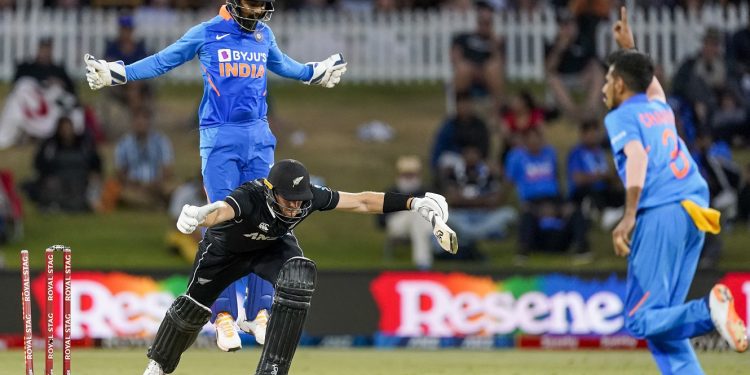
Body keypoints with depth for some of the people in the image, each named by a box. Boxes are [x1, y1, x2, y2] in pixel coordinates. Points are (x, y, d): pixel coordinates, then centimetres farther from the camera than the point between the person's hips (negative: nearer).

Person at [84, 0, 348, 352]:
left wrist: (315, 72, 44)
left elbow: (280, 63, 32)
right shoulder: (206, 33, -1)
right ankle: (224, 316, -6)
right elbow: (163, 61, 5)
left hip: (259, 138, 4)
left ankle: (262, 313, 4)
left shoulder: (264, 35, 11)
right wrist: (117, 73, -3)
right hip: (220, 138, -4)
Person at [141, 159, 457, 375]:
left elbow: (361, 201, -27)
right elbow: (221, 209, -67)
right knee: (193, 307, 7)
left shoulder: (309, 197, -33)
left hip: (274, 246, 2)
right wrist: (202, 216, -92)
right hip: (226, 248, -2)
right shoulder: (250, 198, -45)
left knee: (299, 276, -28)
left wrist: (414, 204, -34)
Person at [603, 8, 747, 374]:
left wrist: (629, 217, -25)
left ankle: (711, 309, -35)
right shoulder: (661, 110, 24)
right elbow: (652, 85, 50)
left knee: (641, 320, -11)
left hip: (660, 216, -7)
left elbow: (637, 156, -15)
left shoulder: (620, 117, 4)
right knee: (659, 320, 10)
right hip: (695, 210, 7)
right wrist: (629, 48, 61)